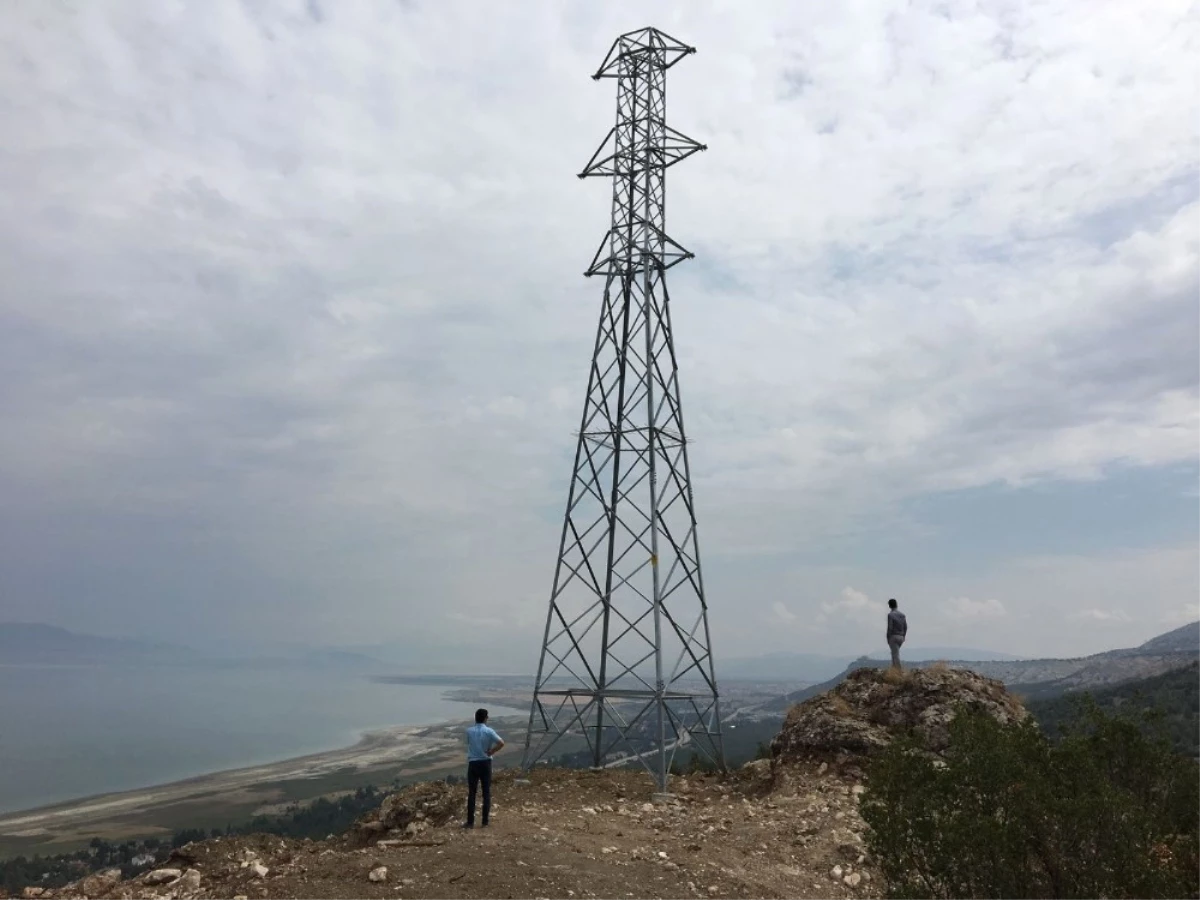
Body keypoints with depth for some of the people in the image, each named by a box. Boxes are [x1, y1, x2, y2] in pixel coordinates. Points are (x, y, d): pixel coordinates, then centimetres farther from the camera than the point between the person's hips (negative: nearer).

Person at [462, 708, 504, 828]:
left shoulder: (469, 731, -3)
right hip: (485, 763, -1)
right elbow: (501, 743, -17)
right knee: (486, 793, 8)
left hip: (473, 764, 1)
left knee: (471, 793, 7)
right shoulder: (489, 731, -9)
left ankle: (470, 822, 9)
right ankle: (485, 821, 11)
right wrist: (491, 752, -7)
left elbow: (469, 744, 11)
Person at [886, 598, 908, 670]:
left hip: (893, 637, -7)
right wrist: (903, 636, 17)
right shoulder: (902, 615, 9)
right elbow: (905, 627, 9)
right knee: (895, 653, 18)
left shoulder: (890, 614, -11)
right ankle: (893, 669, 17)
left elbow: (890, 628, -15)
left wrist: (888, 638, -8)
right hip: (901, 637, 7)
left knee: (896, 654, -6)